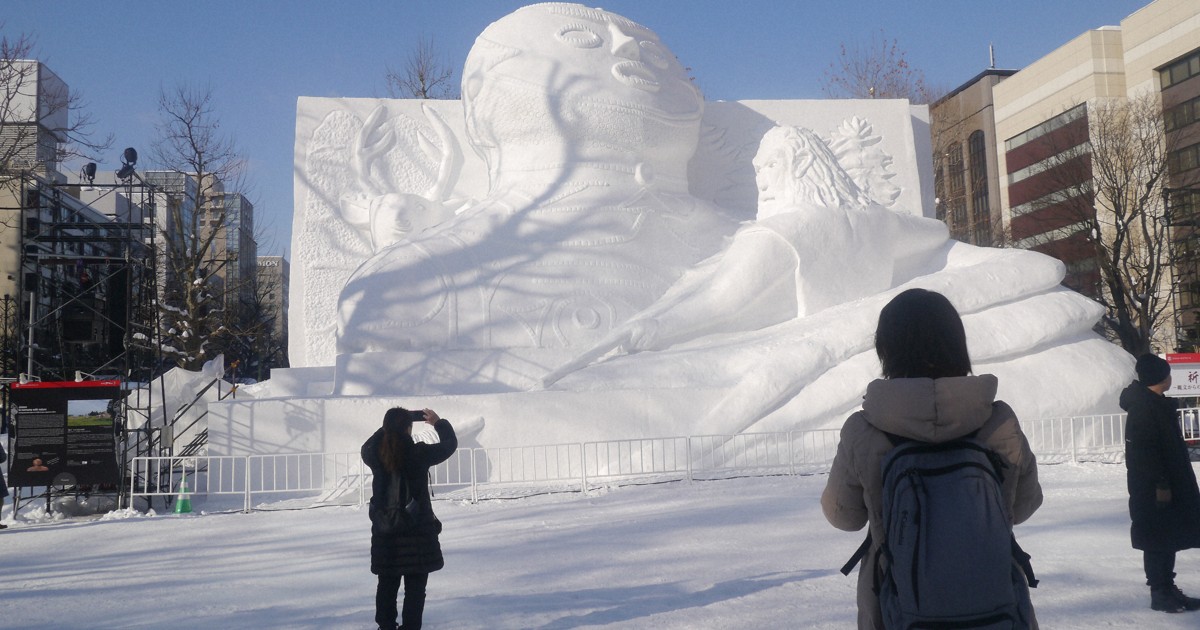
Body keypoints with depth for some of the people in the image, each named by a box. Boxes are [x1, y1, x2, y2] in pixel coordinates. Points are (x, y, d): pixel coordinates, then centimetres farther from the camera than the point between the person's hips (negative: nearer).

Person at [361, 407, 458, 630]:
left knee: (387, 584, 17)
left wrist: (392, 425, 23)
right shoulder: (419, 453, -14)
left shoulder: (375, 455, -6)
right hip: (417, 530, -4)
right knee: (415, 587, 4)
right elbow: (450, 444, 3)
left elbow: (367, 447, 20)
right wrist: (439, 423, 21)